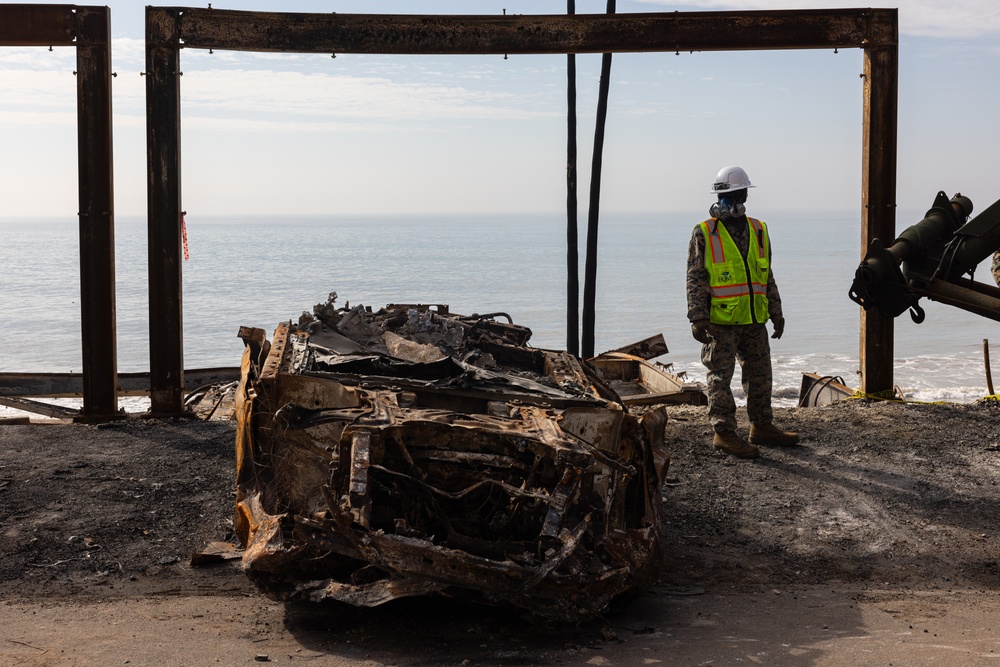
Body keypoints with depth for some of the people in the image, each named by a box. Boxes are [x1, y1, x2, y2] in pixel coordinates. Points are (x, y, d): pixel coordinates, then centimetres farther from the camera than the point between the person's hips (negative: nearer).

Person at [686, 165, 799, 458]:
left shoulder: (759, 231, 9)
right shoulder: (705, 234, -5)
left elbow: (767, 277, 17)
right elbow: (695, 280, -7)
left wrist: (776, 313, 15)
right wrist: (698, 318, -15)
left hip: (754, 320, 5)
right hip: (720, 321, -5)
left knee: (760, 375, 13)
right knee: (721, 377, -3)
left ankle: (762, 426, 25)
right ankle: (724, 432, 3)